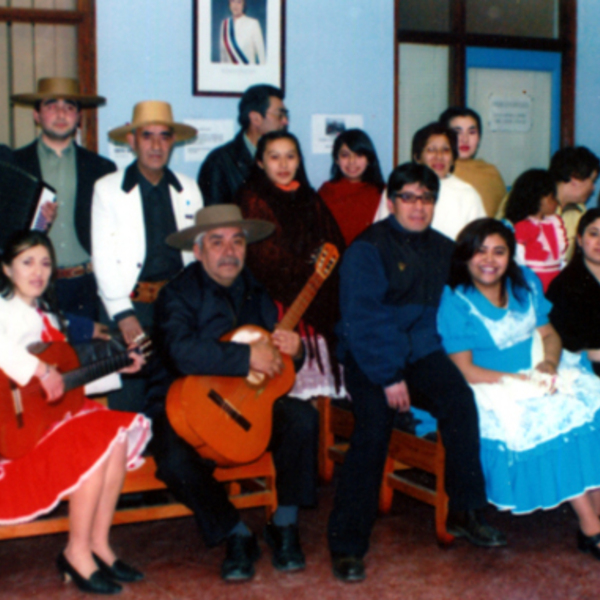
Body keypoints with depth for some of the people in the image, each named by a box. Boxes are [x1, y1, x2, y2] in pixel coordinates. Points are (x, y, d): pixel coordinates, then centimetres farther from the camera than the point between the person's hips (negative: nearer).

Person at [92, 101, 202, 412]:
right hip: (133, 302, -2)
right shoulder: (108, 188, 4)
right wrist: (123, 314, -10)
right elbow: (104, 258, -2)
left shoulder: (188, 189, 14)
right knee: (128, 402, -6)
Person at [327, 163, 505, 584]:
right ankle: (347, 546, -15)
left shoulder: (442, 249, 13)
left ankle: (465, 513, -13)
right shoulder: (367, 249, -5)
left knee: (460, 399, -23)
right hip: (368, 358, -4)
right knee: (374, 428, -23)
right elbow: (361, 321, -10)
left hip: (420, 352, 5)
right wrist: (388, 378, -16)